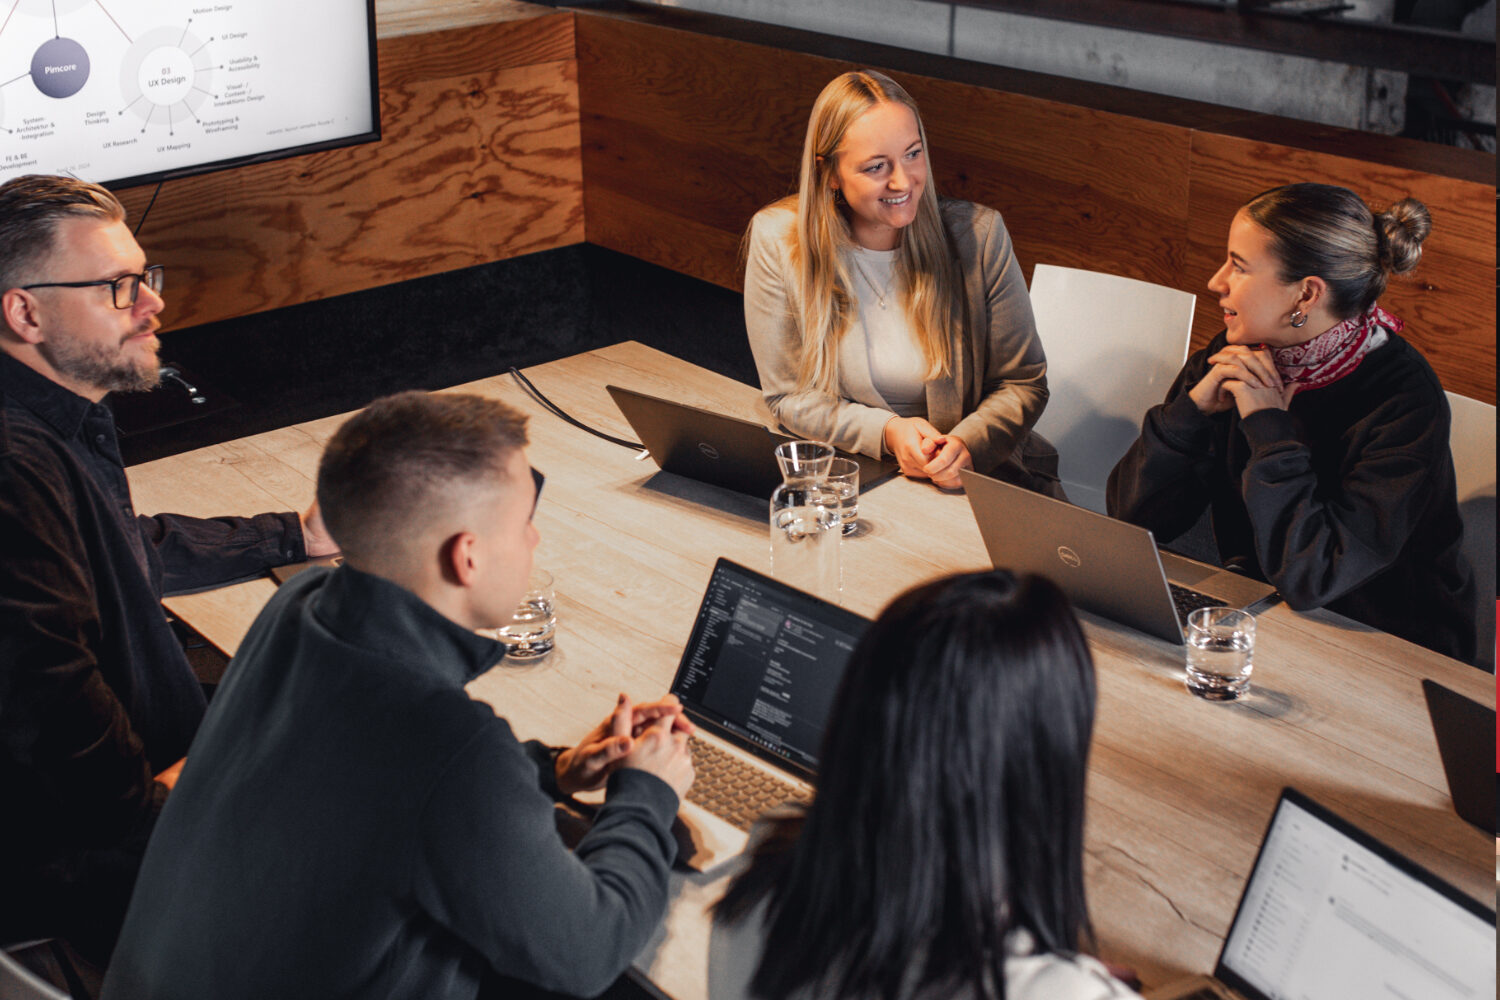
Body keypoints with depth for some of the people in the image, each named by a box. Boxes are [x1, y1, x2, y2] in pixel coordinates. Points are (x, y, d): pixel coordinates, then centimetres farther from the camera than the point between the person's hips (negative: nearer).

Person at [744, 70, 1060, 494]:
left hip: (975, 473, 1)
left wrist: (967, 445, -19)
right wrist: (886, 433, -18)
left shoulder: (978, 235, -6)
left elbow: (1022, 383, 1)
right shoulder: (777, 242, -7)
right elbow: (789, 396, -1)